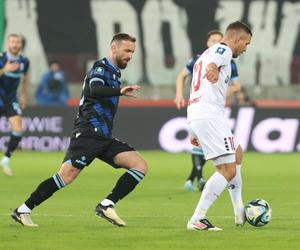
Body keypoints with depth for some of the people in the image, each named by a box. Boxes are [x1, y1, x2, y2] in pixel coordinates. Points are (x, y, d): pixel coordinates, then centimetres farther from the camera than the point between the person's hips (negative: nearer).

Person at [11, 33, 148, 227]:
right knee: (66, 176, -16)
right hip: (89, 132, -9)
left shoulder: (114, 72, 22)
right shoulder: (101, 67, -5)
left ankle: (107, 205, -13)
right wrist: (120, 91, -41)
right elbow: (94, 89, -27)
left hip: (104, 138, 9)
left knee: (140, 166, -7)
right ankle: (23, 210, -7)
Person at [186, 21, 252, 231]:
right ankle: (197, 219, -16)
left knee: (237, 154, 26)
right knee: (228, 170, -12)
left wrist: (195, 132, 36)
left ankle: (240, 213, 24)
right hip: (210, 116, -11)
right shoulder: (223, 50, -2)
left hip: (195, 116, 11)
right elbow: (213, 61, -27)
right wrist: (212, 69, -53)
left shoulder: (205, 54, 29)